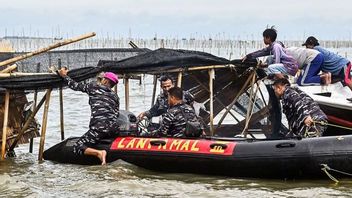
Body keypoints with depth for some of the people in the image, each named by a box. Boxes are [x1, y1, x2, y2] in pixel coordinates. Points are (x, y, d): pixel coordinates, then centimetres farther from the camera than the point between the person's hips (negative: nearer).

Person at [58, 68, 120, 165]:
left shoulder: (94, 87, 8)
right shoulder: (115, 96, 21)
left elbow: (75, 86, 15)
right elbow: (116, 114, 17)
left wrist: (64, 76, 29)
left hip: (99, 127, -6)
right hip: (114, 129, 6)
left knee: (77, 147, -5)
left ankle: (99, 153, -28)